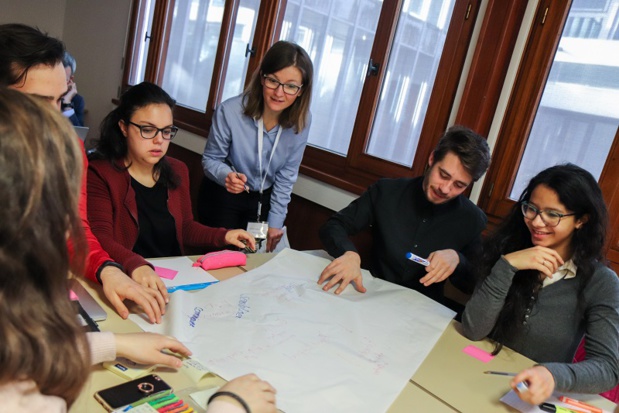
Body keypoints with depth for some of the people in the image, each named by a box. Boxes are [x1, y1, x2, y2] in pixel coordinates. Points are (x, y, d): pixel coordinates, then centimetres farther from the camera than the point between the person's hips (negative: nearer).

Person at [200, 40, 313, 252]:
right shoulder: (230, 112, -25)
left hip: (264, 199, 3)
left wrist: (275, 221, -3)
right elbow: (210, 159, -11)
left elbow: (287, 175, -5)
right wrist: (226, 175, -33)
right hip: (222, 197, -2)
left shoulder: (301, 121, -17)